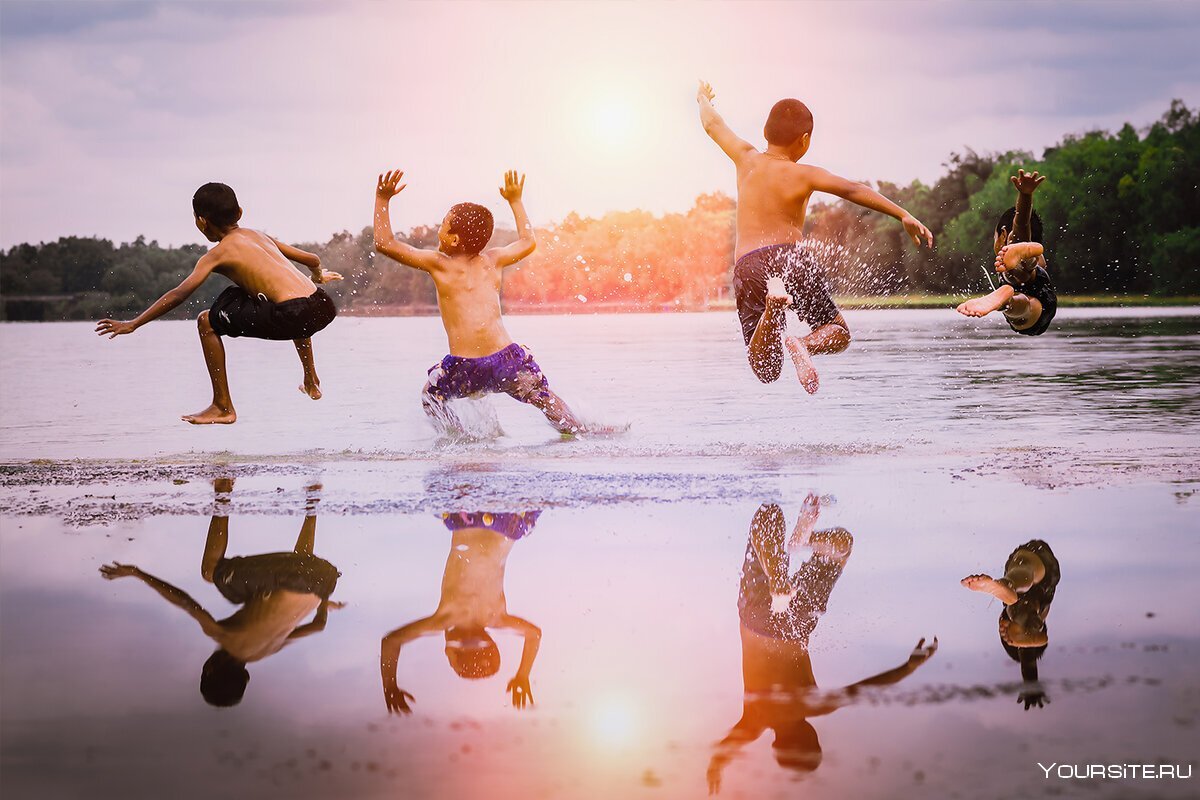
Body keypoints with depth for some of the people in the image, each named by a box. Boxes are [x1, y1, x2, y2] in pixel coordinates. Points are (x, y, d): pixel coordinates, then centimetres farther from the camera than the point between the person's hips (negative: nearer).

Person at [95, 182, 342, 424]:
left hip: (291, 317, -7)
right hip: (322, 308, 7)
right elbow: (312, 260, 29)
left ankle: (223, 407, 6)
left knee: (207, 322, 5)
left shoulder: (218, 254, 4)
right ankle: (311, 382, 56)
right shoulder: (259, 235, 23)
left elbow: (179, 295, -3)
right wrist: (318, 276, 53)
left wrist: (133, 324, 0)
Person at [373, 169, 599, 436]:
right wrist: (516, 201, 40)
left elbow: (384, 243, 5)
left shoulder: (439, 264, 2)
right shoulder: (492, 260, 11)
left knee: (431, 396, 27)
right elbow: (528, 242, 31)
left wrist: (383, 199, 12)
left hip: (464, 368, -3)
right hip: (507, 358, 3)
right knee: (545, 398, 26)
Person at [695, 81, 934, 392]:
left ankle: (772, 305, -33)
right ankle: (803, 345, -20)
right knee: (838, 333, 19)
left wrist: (703, 99, 52)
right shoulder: (804, 175, 3)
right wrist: (904, 216, -12)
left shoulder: (747, 159, 13)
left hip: (748, 266, 3)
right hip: (792, 257, -2)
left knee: (766, 372, -1)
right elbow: (853, 190, -10)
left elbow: (712, 124, 30)